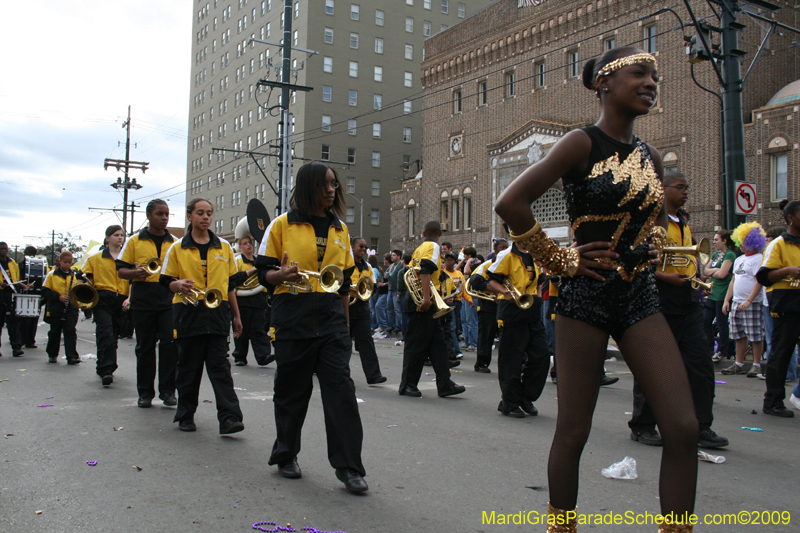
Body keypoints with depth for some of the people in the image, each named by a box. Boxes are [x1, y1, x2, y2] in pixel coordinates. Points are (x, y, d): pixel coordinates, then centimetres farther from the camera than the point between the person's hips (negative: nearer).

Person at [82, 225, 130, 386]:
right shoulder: (96, 257, 8)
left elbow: (132, 280, 4)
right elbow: (86, 278, 11)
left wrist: (129, 298, -11)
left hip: (121, 301, 2)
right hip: (102, 300, -2)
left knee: (114, 335, 9)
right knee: (105, 334, -15)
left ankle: (105, 369, 25)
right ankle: (105, 371, -17)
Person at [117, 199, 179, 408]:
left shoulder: (175, 243, 11)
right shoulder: (134, 241, 7)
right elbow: (121, 270, 5)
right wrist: (136, 273, -16)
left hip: (169, 298, 1)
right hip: (142, 299, -1)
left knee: (170, 342, -8)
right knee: (145, 346, 6)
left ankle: (167, 390, 3)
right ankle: (145, 392, 15)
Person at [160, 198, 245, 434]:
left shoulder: (224, 247, 11)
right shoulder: (177, 248, 5)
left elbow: (231, 284, 15)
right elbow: (166, 281, 5)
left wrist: (236, 316, 14)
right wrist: (179, 285, -19)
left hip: (217, 313, 1)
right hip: (188, 314, -1)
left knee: (220, 367, -4)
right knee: (188, 368, 6)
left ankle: (229, 418, -8)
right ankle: (185, 416, 20)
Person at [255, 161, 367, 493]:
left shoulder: (340, 229, 14)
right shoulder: (282, 225, 2)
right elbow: (264, 272, 2)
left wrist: (345, 324, 16)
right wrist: (281, 275, -21)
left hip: (331, 318, 3)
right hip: (292, 319, -2)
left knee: (340, 387, -6)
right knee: (291, 389, 7)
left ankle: (348, 466, 0)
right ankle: (285, 455, 28)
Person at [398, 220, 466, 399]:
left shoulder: (419, 248, 18)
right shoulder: (433, 247, -8)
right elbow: (426, 271, -22)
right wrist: (426, 297, -29)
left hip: (417, 301, 9)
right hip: (423, 304, -9)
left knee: (437, 343, 8)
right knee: (417, 345, -2)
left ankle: (445, 385, 8)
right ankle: (407, 385, 5)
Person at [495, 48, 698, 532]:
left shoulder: (651, 158, 11)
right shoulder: (583, 143, -7)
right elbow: (511, 203, -17)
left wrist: (651, 252, 14)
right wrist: (559, 260, -10)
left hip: (641, 296, 6)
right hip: (586, 296, -6)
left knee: (684, 428, -3)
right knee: (573, 432, 3)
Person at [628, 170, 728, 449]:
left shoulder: (685, 223, 18)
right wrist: (666, 277, -21)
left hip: (689, 303, 7)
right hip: (659, 303, -7)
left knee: (700, 362, 3)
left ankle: (700, 428, 10)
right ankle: (642, 426, 13)